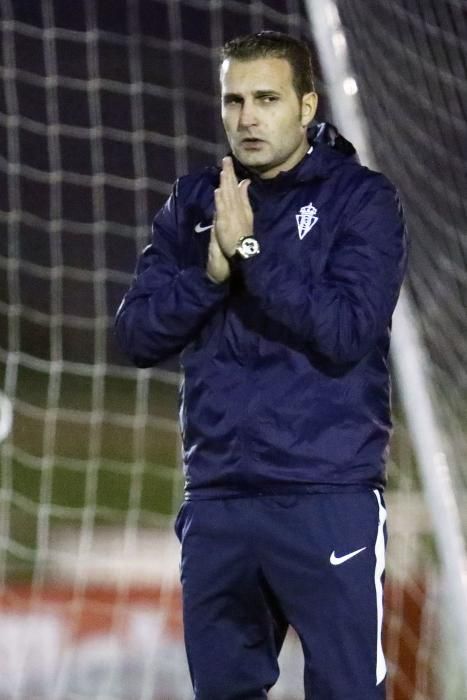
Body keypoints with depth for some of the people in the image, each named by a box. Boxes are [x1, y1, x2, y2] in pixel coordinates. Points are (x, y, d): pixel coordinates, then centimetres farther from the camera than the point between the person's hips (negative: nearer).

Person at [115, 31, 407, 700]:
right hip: (215, 499, 5)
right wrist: (211, 270, -12)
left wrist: (249, 250, -17)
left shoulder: (360, 197, -3)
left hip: (328, 497, -4)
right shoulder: (193, 202, 10)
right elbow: (139, 334, 4)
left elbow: (347, 330, -15)